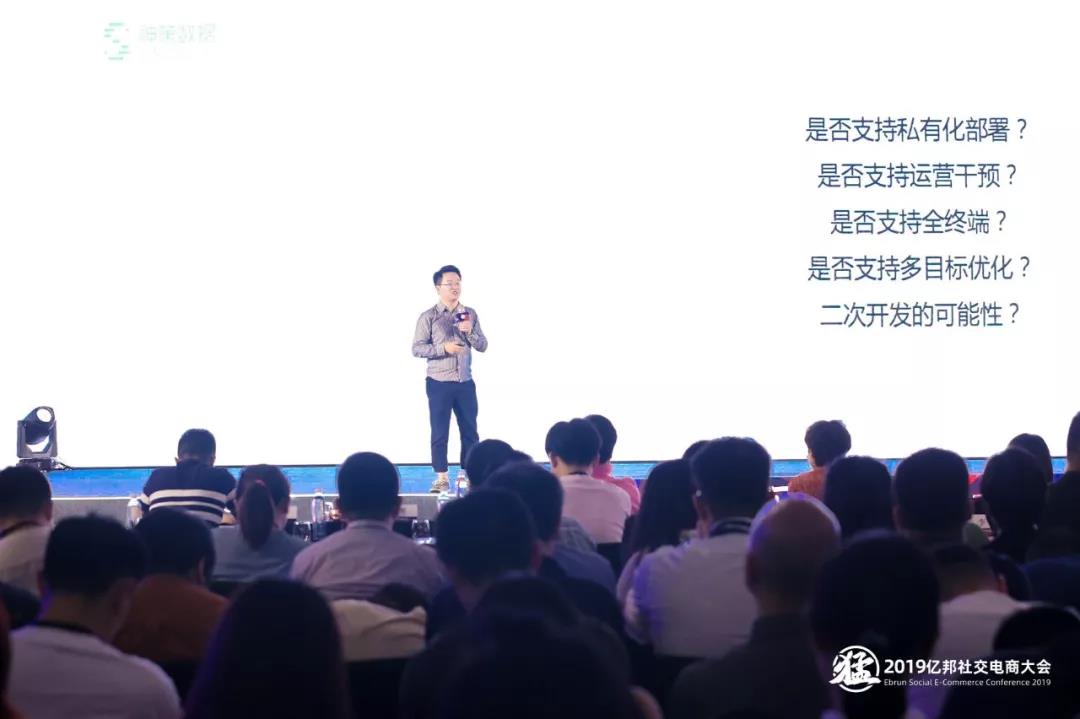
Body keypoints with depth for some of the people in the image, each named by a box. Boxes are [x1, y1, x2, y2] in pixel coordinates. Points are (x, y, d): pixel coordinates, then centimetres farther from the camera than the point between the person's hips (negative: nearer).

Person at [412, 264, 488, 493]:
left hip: (465, 382, 3)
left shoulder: (470, 314, 7)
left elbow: (483, 346, 7)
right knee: (440, 432, 1)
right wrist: (443, 348, -20)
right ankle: (441, 478, 6)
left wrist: (470, 332, -13)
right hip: (439, 383, -3)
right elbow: (417, 348, -7)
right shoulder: (428, 317, -3)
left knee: (470, 431, 6)